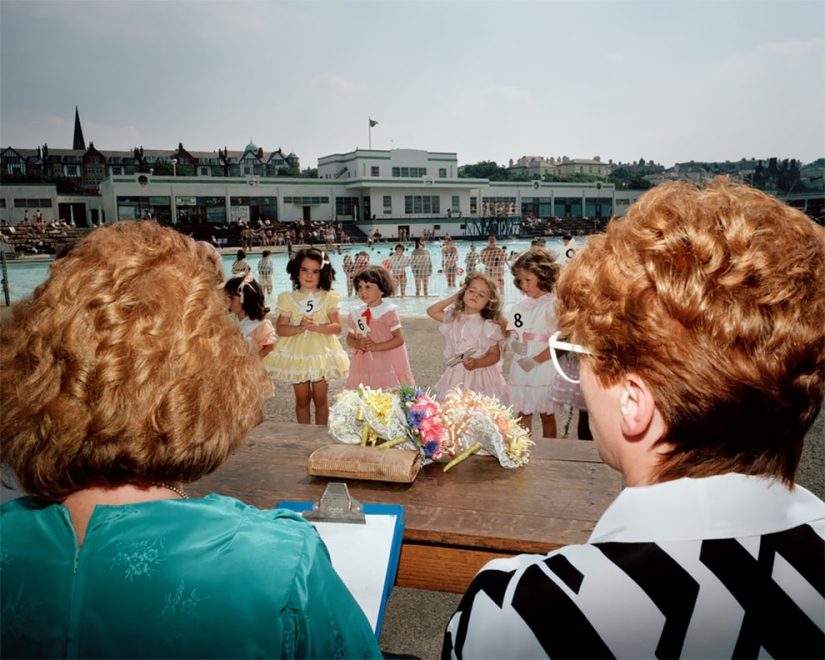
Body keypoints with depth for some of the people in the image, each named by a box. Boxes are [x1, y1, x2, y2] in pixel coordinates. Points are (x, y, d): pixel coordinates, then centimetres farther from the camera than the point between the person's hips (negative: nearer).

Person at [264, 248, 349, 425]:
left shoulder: (328, 297, -2)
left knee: (320, 399, 9)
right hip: (297, 354, 1)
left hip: (321, 353, -1)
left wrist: (316, 326, -23)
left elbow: (337, 327, -7)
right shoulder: (288, 298, -1)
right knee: (302, 399, 11)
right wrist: (300, 328, -21)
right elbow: (280, 328, -4)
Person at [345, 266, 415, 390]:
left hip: (387, 368, -4)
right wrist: (358, 344, -7)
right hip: (364, 369, 4)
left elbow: (399, 339, -10)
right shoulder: (355, 314, 7)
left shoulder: (389, 311, -7)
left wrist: (375, 346, -17)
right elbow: (350, 338, 16)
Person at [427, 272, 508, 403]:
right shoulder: (453, 318, 4)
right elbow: (431, 311, 12)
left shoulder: (489, 326, -9)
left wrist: (477, 363, -23)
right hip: (456, 376, 4)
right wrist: (453, 298, 6)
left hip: (480, 377, -4)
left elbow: (495, 355, -5)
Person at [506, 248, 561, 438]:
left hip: (544, 368, -5)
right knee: (523, 414, 11)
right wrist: (514, 344, -8)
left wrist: (534, 361, -17)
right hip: (520, 370, 5)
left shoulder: (553, 306, -10)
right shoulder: (519, 307, 8)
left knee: (547, 415, 7)